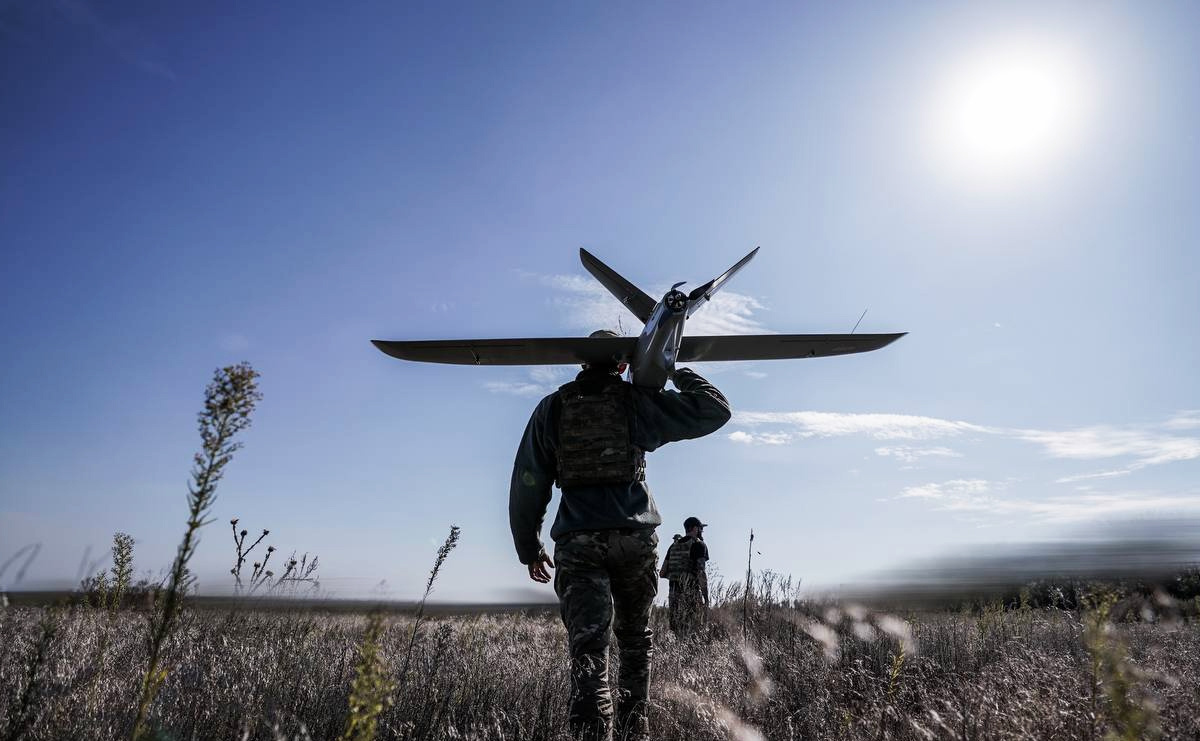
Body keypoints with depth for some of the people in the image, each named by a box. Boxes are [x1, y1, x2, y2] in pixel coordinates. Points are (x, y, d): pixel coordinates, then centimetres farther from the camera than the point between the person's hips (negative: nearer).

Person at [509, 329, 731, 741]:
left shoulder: (552, 407, 11)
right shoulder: (638, 400, 5)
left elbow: (527, 485, 9)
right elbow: (715, 410, 7)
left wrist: (528, 548, 17)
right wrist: (679, 373, 20)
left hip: (577, 541, 0)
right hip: (635, 537, 0)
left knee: (588, 651, -4)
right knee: (635, 640, 19)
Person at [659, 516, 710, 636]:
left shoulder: (674, 545, 15)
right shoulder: (699, 544, -3)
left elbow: (662, 573, 12)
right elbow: (701, 572, -14)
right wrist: (706, 597, -9)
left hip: (674, 595, 6)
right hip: (691, 595, -6)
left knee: (677, 631, 10)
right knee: (692, 632, -5)